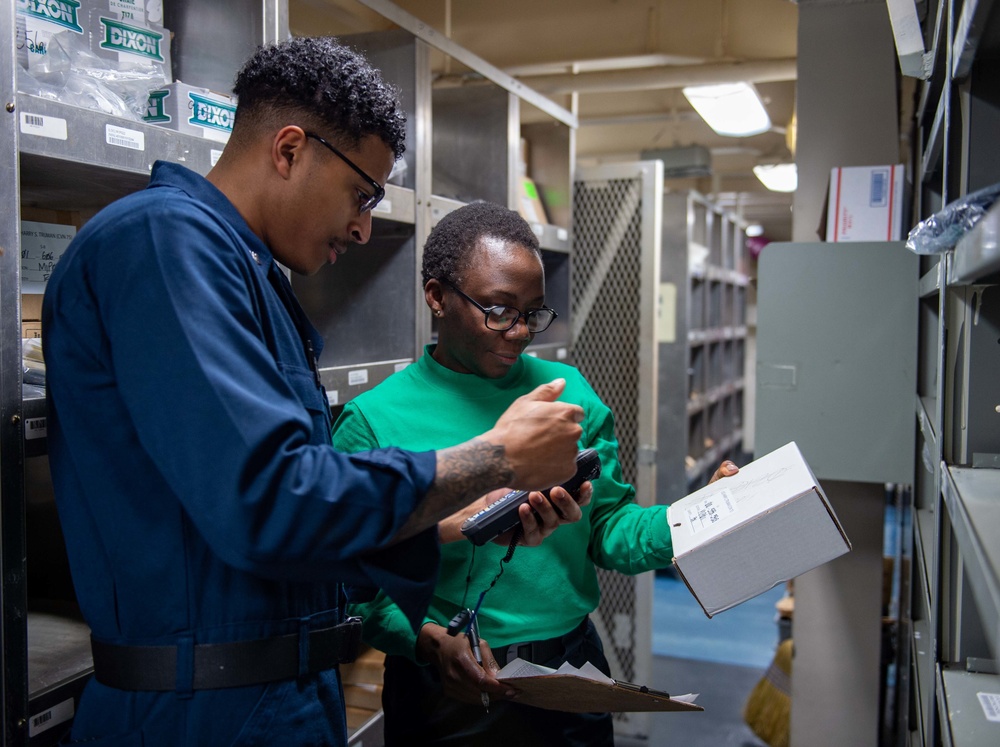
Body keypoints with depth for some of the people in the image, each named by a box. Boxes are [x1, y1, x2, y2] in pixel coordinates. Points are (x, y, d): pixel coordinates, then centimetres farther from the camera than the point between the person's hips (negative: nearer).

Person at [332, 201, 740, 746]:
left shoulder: (570, 393, 1)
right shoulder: (374, 421, -11)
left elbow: (610, 529, 2)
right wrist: (428, 639, -27)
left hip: (573, 673, 4)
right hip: (451, 696, -3)